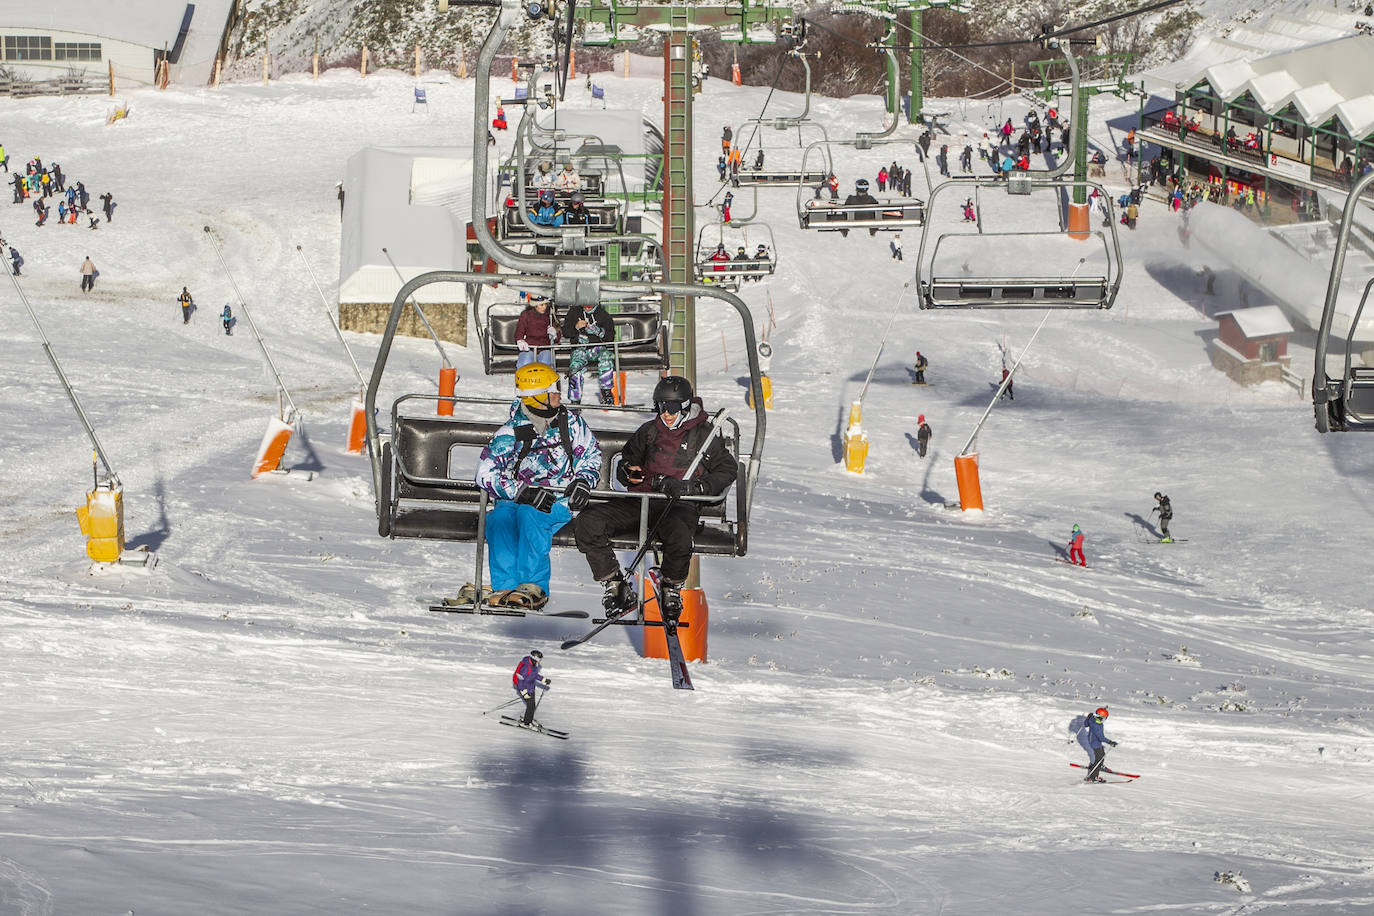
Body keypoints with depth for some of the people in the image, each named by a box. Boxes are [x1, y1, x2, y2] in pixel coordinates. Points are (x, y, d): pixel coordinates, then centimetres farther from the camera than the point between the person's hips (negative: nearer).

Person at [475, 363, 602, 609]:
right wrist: (521, 491, -22)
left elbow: (592, 455, 18)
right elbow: (486, 473, -9)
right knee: (499, 519, -33)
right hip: (514, 501, 0)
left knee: (529, 515, -35)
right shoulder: (510, 434, -3)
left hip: (558, 503, 0)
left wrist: (583, 481, -3)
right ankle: (505, 587, -37)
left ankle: (533, 587, -39)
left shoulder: (570, 423, 5)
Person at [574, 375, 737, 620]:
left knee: (679, 535, -42)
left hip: (679, 505, -4)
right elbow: (627, 460, 30)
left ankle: (671, 590, -12)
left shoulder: (705, 434, 7)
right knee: (588, 522, -20)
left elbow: (727, 471, 3)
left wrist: (690, 487, -13)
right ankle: (616, 588, -13)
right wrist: (628, 472, 3)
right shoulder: (649, 431, 19)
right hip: (641, 501, 4)